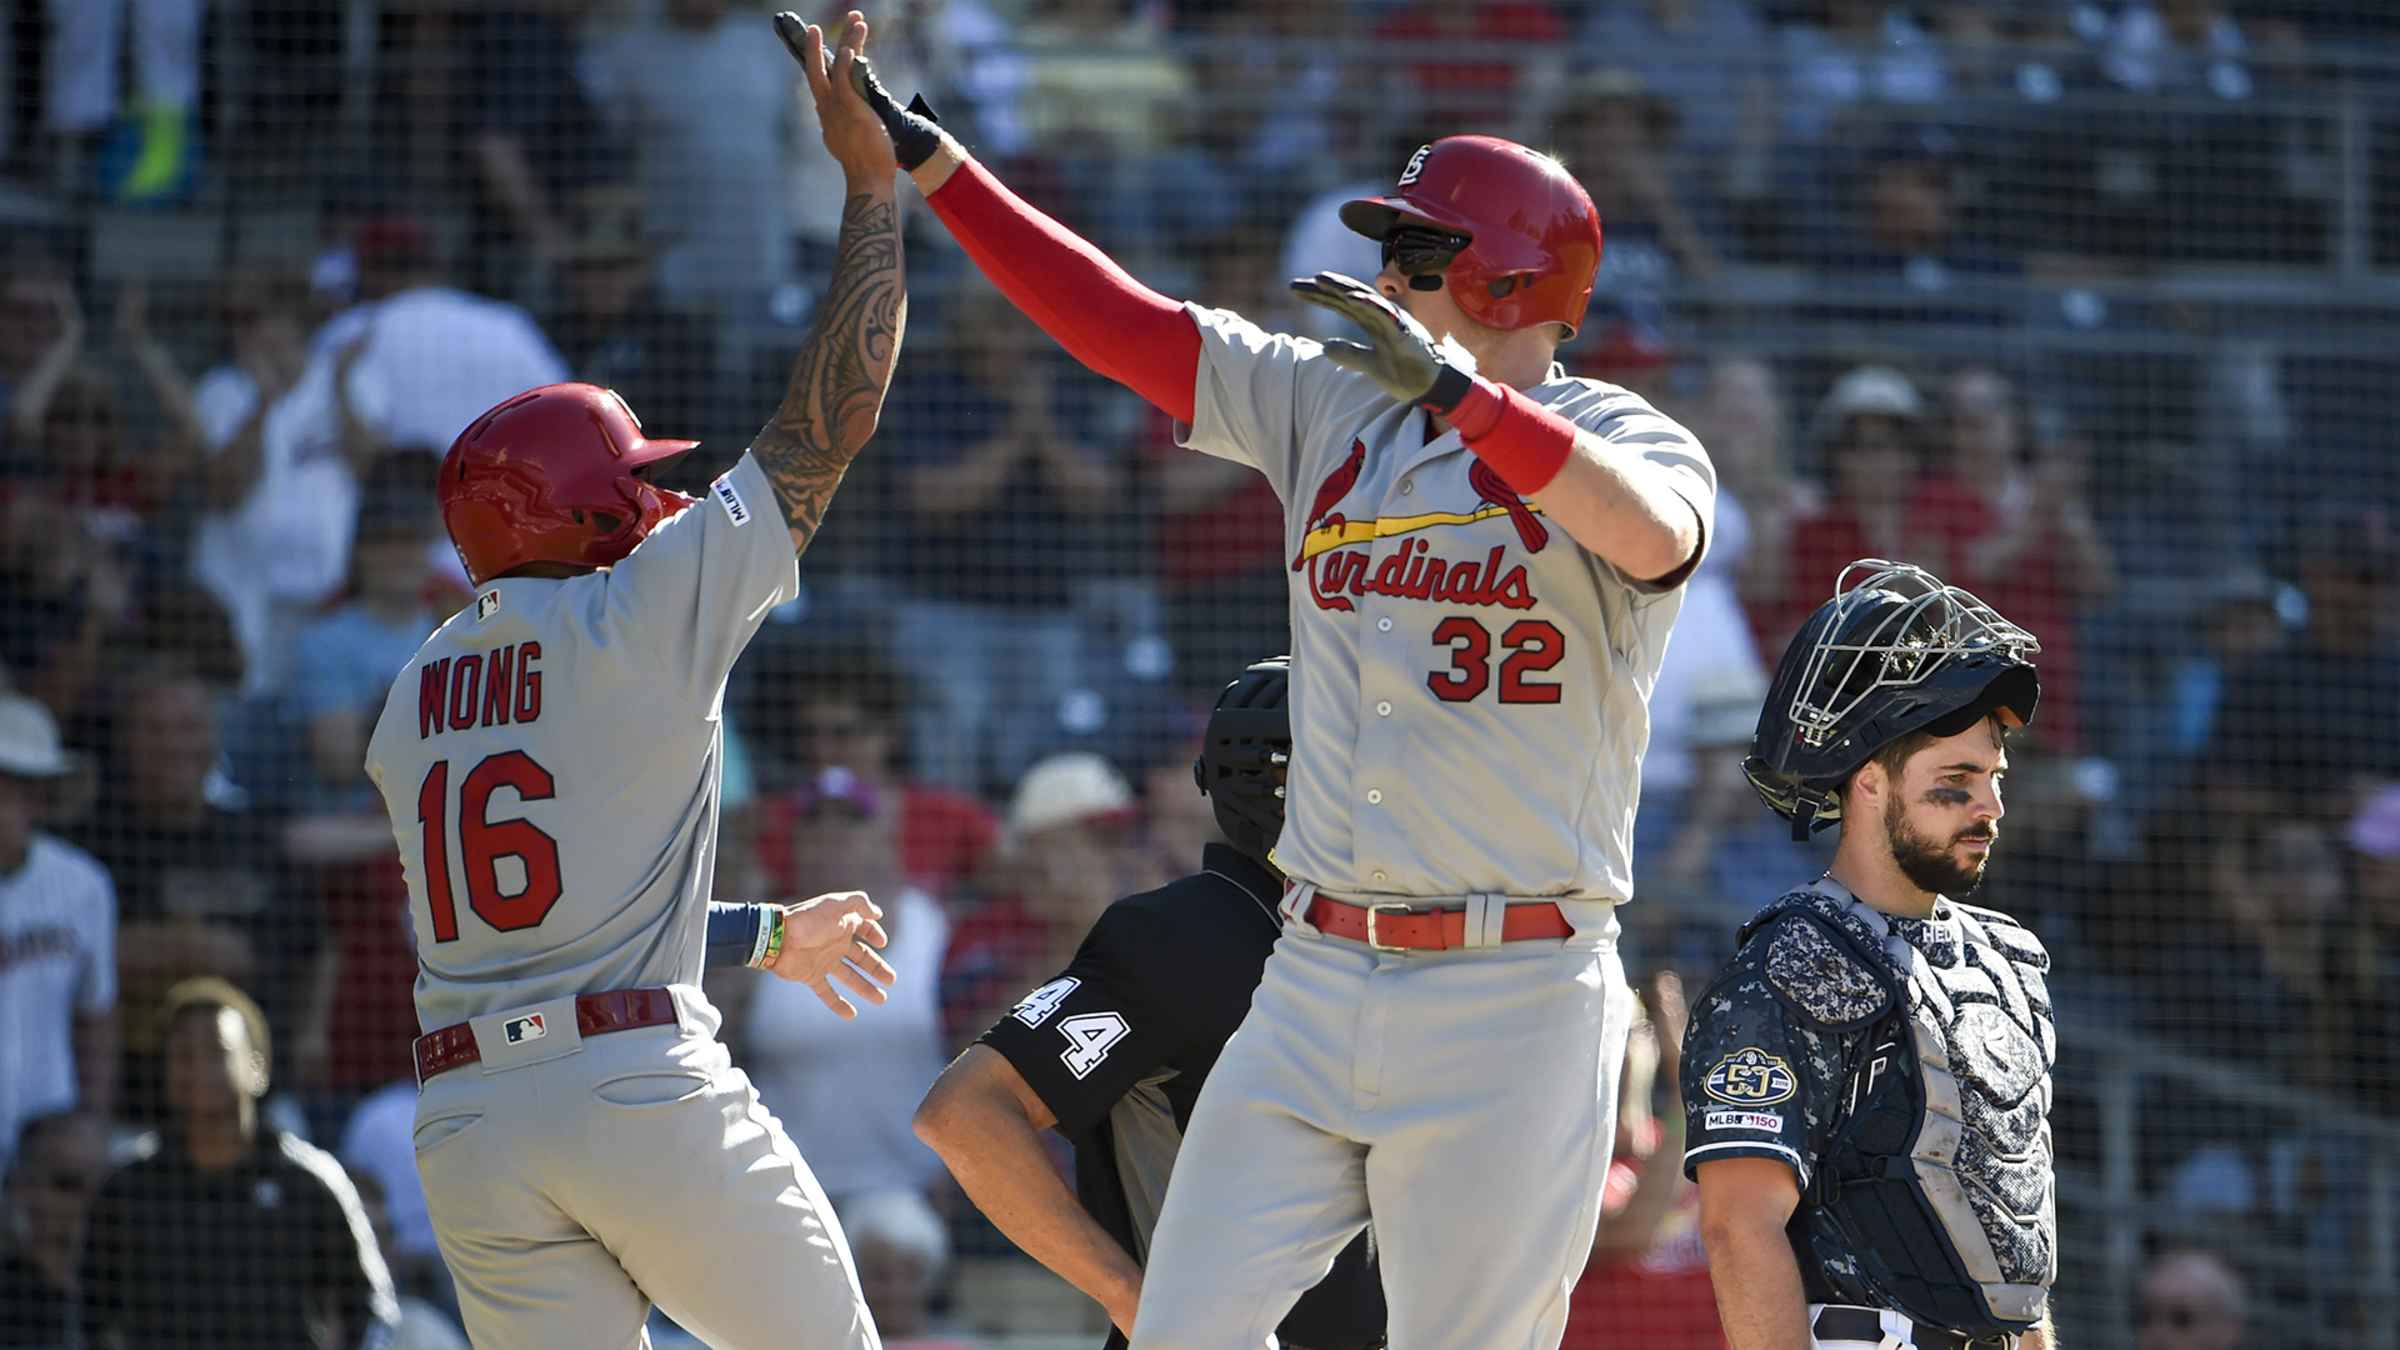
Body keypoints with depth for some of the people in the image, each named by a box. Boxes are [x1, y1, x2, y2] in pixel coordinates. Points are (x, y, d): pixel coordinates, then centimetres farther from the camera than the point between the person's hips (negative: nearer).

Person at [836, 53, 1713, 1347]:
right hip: (1314, 983, 6)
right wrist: (929, 163, 6)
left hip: (1511, 1008, -6)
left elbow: (1653, 534, -27)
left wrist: (1455, 390, -36)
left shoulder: (1618, 436, -4)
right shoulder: (1331, 404, 13)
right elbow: (1119, 321, 11)